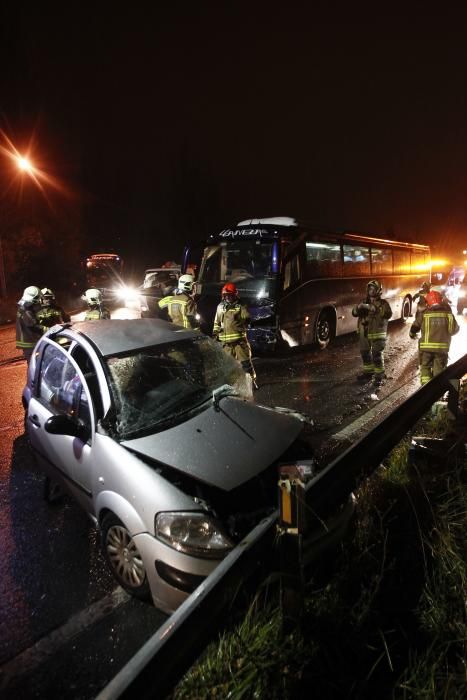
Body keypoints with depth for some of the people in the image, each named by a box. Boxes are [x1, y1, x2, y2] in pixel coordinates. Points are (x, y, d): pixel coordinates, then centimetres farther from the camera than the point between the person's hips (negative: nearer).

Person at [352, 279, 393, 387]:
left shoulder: (383, 303, -4)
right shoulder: (365, 302, 12)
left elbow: (388, 314, -22)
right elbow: (354, 313, 4)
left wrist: (375, 309, -31)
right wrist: (358, 307, -18)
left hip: (377, 334, -6)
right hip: (364, 333, 6)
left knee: (377, 355, -10)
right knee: (365, 353, 15)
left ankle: (379, 376, -2)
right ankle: (368, 372, 31)